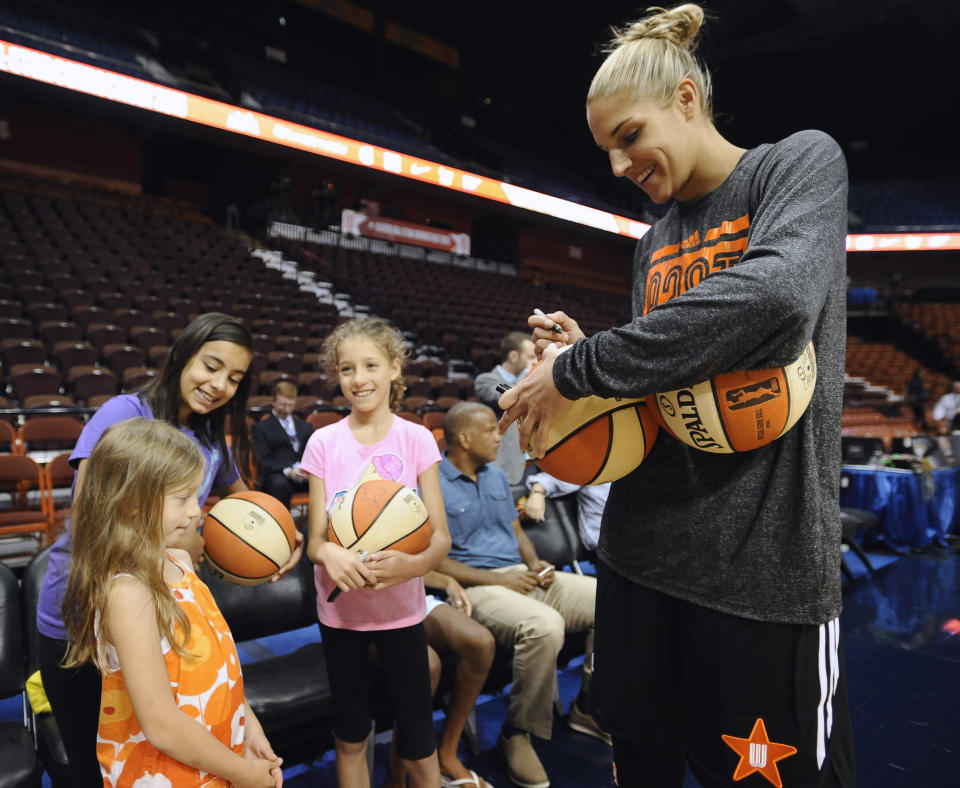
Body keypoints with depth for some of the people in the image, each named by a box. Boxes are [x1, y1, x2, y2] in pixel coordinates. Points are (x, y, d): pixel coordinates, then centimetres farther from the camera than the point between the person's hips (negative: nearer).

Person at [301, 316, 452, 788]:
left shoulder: (416, 439, -8)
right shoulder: (323, 442, -5)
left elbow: (440, 536, -8)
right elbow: (315, 539, -5)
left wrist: (410, 564, -29)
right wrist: (329, 552, -28)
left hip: (400, 607, -1)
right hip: (339, 607, 1)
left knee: (418, 745, 5)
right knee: (350, 736, 16)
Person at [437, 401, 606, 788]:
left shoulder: (496, 476, 16)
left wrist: (535, 563, 0)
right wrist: (496, 579, -17)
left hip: (521, 573, 8)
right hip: (476, 586, -7)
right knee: (544, 626, -36)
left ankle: (588, 707, 9)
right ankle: (517, 733, -12)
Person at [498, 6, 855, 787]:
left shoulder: (802, 161, -4)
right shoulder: (654, 241, 15)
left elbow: (775, 295, -25)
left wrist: (579, 369, -21)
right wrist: (586, 356, -3)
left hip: (760, 554, -6)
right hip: (641, 545, 7)